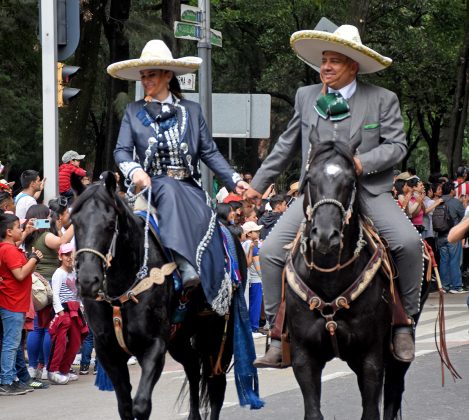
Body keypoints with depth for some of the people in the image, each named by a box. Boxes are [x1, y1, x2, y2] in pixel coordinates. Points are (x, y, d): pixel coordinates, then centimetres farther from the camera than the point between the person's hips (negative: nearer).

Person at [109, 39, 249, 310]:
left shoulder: (191, 110, 13)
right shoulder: (134, 112, 12)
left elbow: (210, 152, 10)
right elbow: (122, 151, 4)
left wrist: (234, 180, -2)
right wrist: (134, 170, -18)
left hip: (189, 187, 2)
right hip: (154, 186, -2)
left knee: (203, 218, -28)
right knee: (169, 189, -36)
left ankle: (214, 298, -27)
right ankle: (184, 264, -52)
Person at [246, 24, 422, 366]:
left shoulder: (383, 100, 1)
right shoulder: (306, 97, 10)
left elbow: (397, 145, -3)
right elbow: (286, 146, 19)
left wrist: (360, 163, -19)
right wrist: (258, 185, 22)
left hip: (368, 190, -3)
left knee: (408, 242, -26)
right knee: (271, 251, -12)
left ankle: (404, 325, -7)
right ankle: (279, 340, -3)